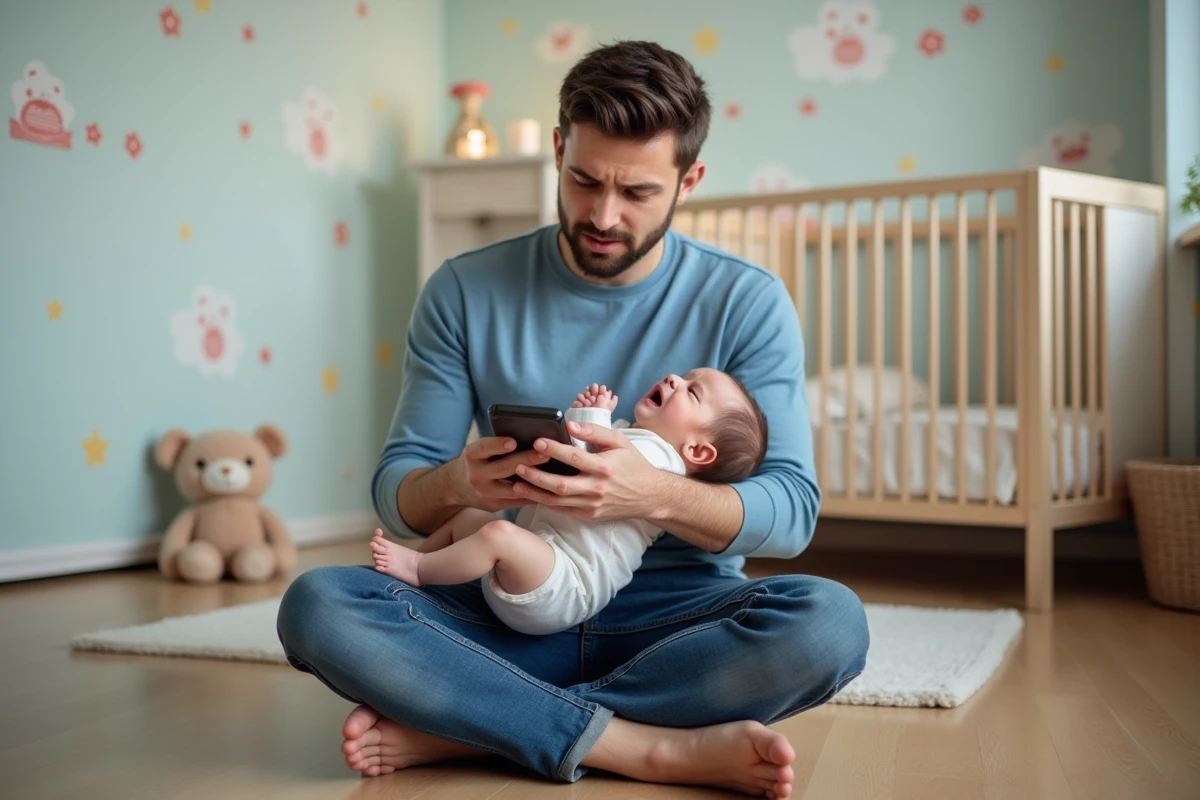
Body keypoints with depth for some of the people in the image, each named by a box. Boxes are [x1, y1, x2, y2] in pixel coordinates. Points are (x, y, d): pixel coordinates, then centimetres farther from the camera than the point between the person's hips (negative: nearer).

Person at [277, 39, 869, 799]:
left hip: (674, 613, 0)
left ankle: (465, 728, -22)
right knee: (316, 604, -25)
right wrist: (454, 484, -25)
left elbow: (793, 511, -9)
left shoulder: (746, 301, -3)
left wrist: (658, 495, -30)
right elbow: (396, 491, 0)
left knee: (830, 622, -31)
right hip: (508, 608, 1)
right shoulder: (465, 291, 0)